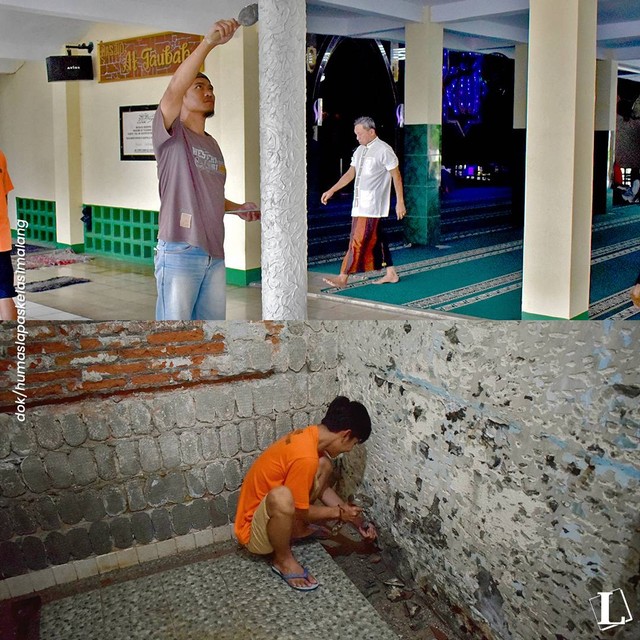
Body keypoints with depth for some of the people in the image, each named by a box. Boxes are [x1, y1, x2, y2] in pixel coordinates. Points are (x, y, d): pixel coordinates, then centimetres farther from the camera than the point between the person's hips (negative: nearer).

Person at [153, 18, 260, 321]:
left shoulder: (212, 145, 20)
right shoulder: (170, 133, -3)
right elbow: (174, 87, -22)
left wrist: (238, 208, 10)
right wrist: (209, 41, -30)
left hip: (214, 254, 8)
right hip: (179, 252, -8)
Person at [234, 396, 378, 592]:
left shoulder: (308, 436, -1)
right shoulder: (305, 457, -31)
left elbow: (323, 488, 14)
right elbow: (300, 511, -20)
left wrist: (355, 518, 13)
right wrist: (339, 513, -5)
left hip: (268, 514, 8)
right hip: (254, 531, -8)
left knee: (324, 466, 3)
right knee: (281, 497, -40)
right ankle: (283, 560, -12)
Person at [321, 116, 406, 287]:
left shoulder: (383, 150, -10)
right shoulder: (360, 150, 13)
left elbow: (396, 176, -8)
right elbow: (350, 173, 16)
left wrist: (400, 202, -8)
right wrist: (332, 191, 9)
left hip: (372, 205, -8)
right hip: (360, 203, 8)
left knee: (358, 240, -9)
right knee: (375, 239, 12)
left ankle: (343, 278, -8)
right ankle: (391, 274, 20)